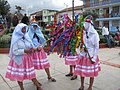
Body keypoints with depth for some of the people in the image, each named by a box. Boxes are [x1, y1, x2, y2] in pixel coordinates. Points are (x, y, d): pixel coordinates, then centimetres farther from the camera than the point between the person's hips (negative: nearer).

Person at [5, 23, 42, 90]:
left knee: (31, 73, 9)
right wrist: (24, 51, -24)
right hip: (19, 59, -4)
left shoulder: (26, 36, 4)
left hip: (27, 58, 5)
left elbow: (30, 45, 9)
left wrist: (32, 49, -12)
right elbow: (14, 51, -16)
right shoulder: (16, 39, -12)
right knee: (19, 74, 9)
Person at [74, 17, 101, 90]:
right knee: (81, 71, 11)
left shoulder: (94, 34, -10)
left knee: (91, 73, 8)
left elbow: (97, 47, -9)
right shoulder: (84, 33, 4)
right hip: (83, 55, 5)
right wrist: (79, 52, 8)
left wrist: (94, 58, -11)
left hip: (91, 56, -4)